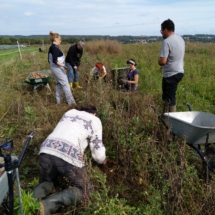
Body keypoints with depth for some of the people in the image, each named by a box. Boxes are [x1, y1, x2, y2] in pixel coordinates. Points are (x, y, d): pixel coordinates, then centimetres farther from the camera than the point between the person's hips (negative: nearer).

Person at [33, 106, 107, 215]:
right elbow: (97, 148, 19)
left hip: (46, 151, 5)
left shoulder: (69, 112, 32)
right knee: (83, 190, 15)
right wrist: (102, 160, 41)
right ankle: (46, 205, -7)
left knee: (47, 181, 32)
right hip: (69, 156, -5)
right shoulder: (95, 121, 19)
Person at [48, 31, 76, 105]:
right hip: (58, 68, -10)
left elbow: (49, 60, 15)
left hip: (53, 68, 10)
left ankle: (58, 100, 22)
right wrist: (63, 65, -23)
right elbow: (55, 60, -26)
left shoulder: (51, 47, 10)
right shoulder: (55, 48, -18)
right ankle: (70, 101, 3)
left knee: (58, 84, 17)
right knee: (65, 84, -3)